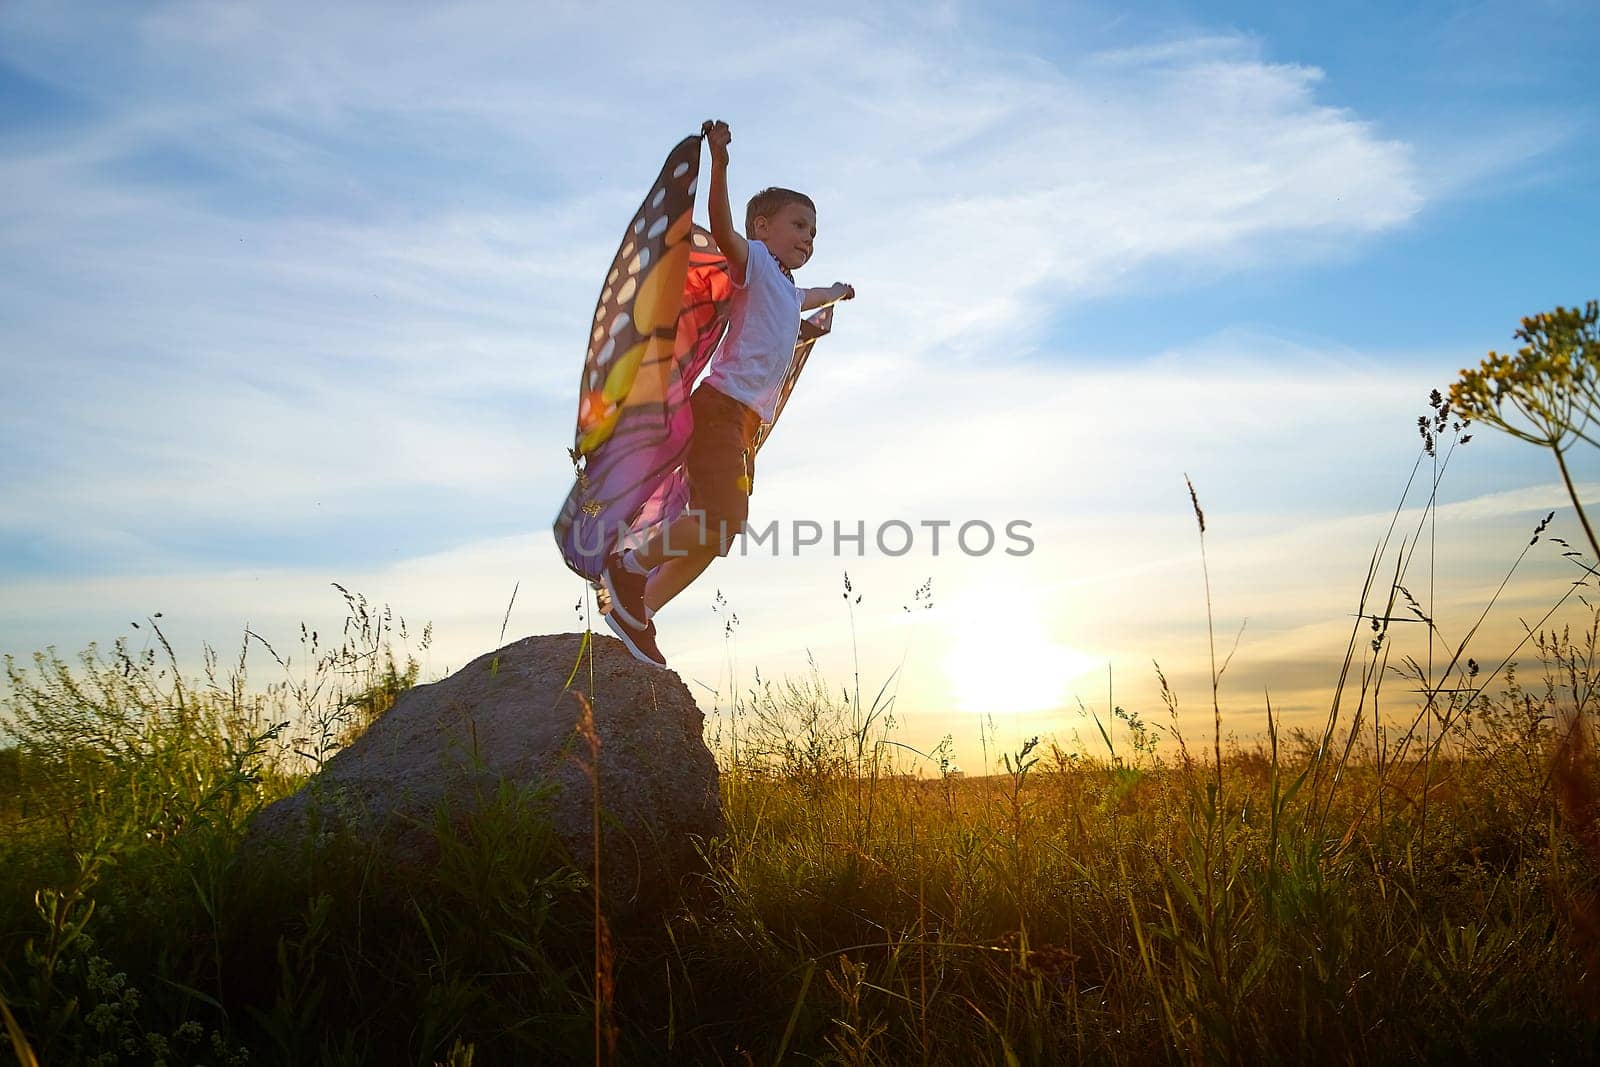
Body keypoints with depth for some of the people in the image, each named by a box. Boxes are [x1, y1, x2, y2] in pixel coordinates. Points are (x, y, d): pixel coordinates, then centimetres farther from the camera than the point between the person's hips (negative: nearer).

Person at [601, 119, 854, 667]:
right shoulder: (753, 261, 2)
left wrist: (834, 292, 73)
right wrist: (719, 162, -33)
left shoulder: (787, 290, 29)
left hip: (745, 421, 10)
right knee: (720, 523, -23)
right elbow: (721, 227, -19)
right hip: (722, 406, -9)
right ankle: (628, 566, -4)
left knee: (715, 534, 5)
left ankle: (637, 616, 10)